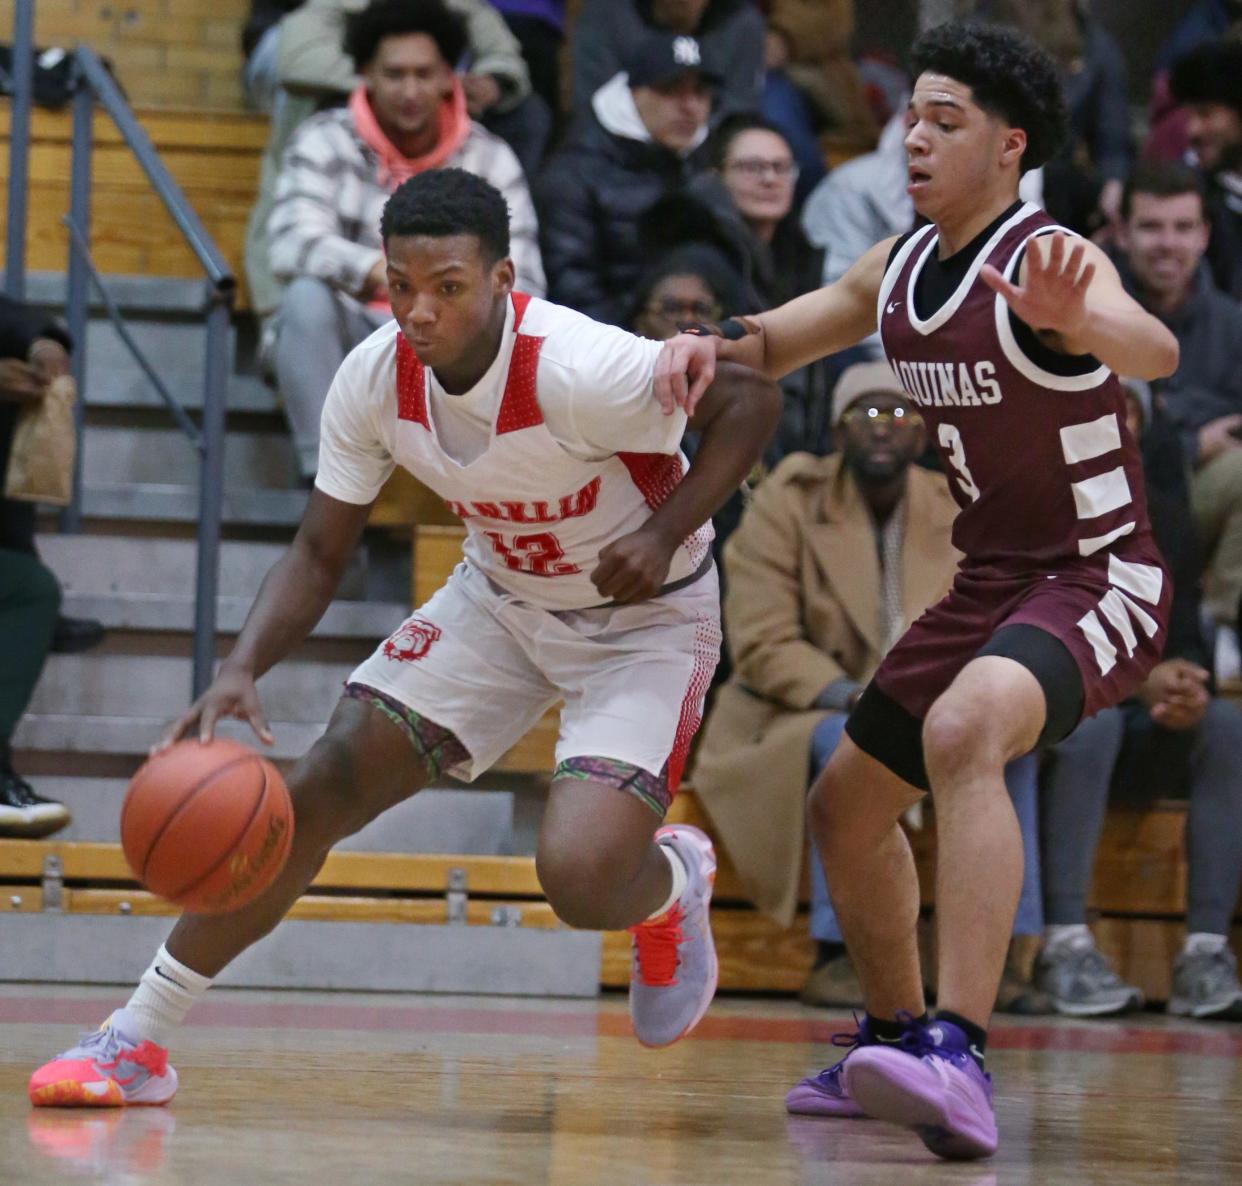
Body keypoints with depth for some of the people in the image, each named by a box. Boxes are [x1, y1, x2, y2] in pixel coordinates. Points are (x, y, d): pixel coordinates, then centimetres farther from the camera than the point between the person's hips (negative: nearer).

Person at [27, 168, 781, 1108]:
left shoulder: (579, 370, -34)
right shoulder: (374, 379, -16)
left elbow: (750, 398, -21)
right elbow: (320, 552, -7)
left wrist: (666, 535, -31)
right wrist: (241, 670, -24)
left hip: (644, 618, -5)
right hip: (501, 598, 5)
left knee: (581, 876, -25)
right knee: (321, 791, -7)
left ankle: (674, 883, 16)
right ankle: (138, 1041, 1)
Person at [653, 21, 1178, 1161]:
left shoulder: (1050, 261, -21)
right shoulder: (899, 270, 4)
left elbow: (1155, 352, -41)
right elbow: (778, 342, 18)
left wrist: (1074, 318, -65)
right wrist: (715, 340, -7)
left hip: (1097, 582, -9)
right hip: (987, 582, 9)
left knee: (963, 730, -37)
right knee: (847, 803, 17)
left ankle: (958, 1057, -45)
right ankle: (893, 1041, 40)